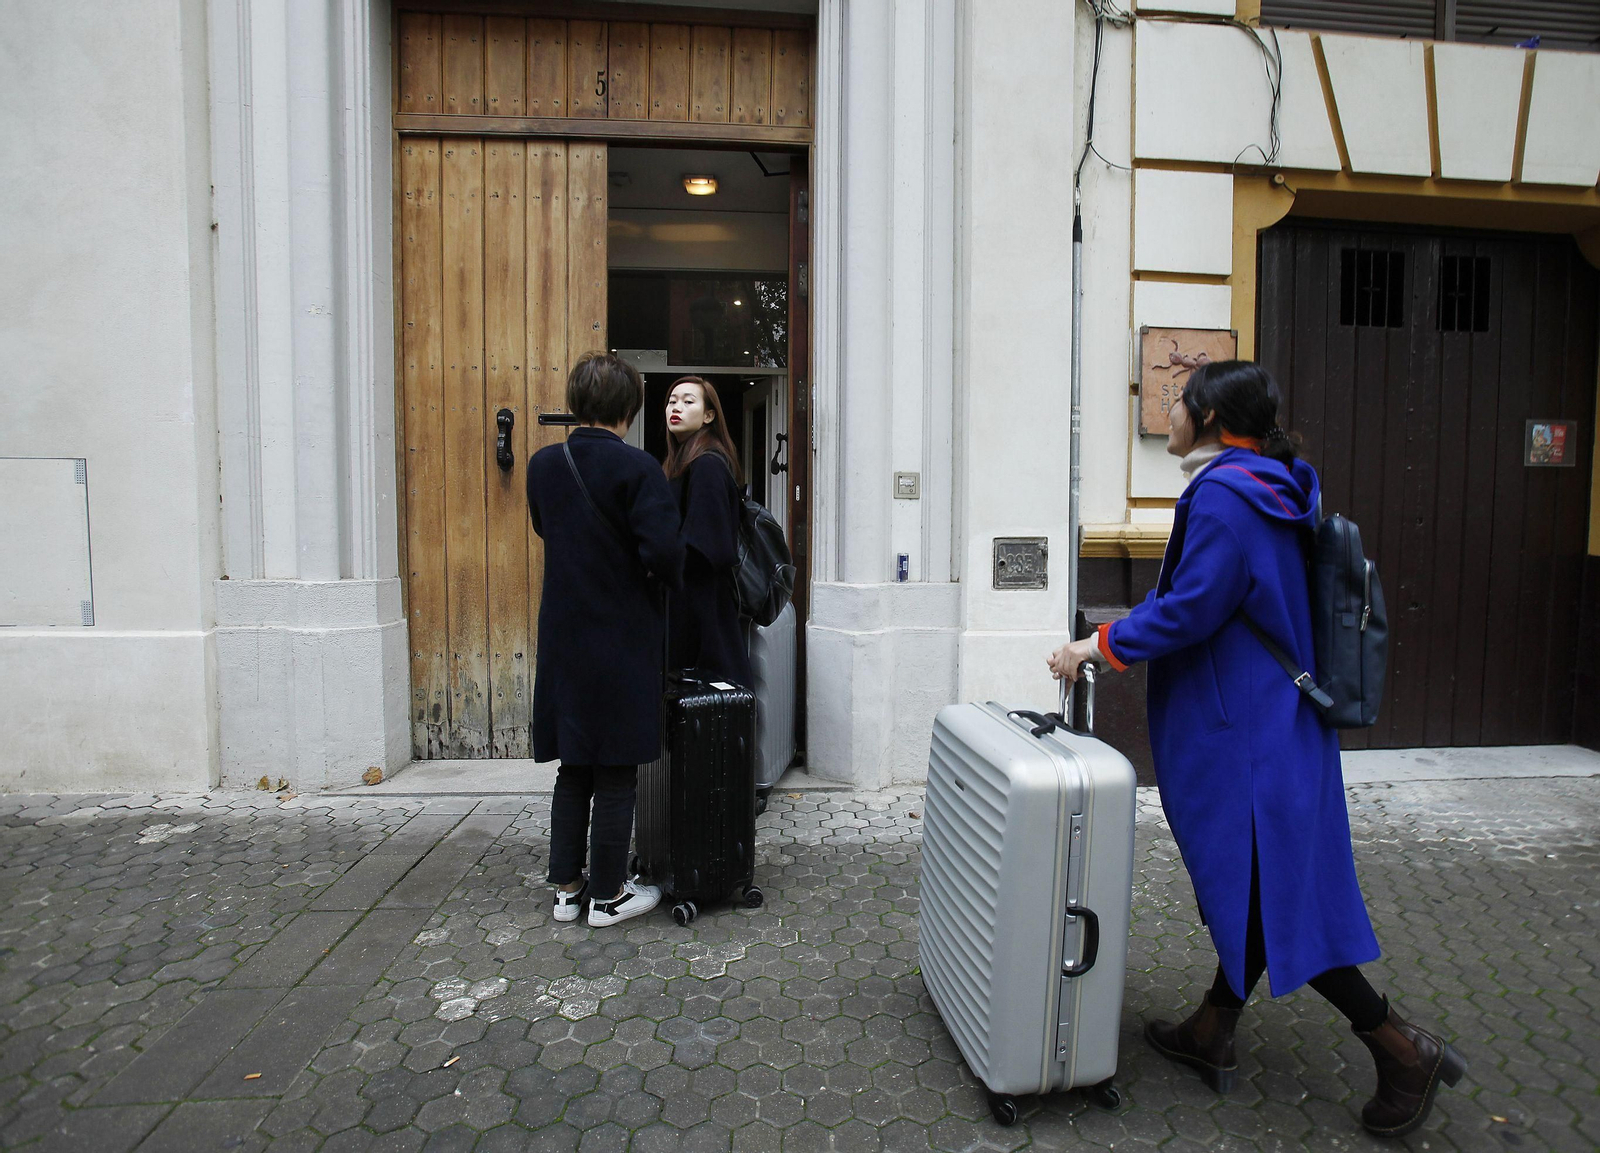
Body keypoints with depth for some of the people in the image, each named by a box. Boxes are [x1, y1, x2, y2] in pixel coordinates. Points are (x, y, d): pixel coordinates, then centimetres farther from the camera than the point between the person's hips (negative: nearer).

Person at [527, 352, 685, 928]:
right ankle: (609, 895, 19)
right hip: (622, 642, -5)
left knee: (573, 770, 17)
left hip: (564, 642, 5)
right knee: (616, 777, 7)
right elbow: (663, 550, -21)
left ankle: (566, 887, 27)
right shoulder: (636, 466, -14)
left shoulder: (543, 464, 3)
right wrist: (670, 578, -1)